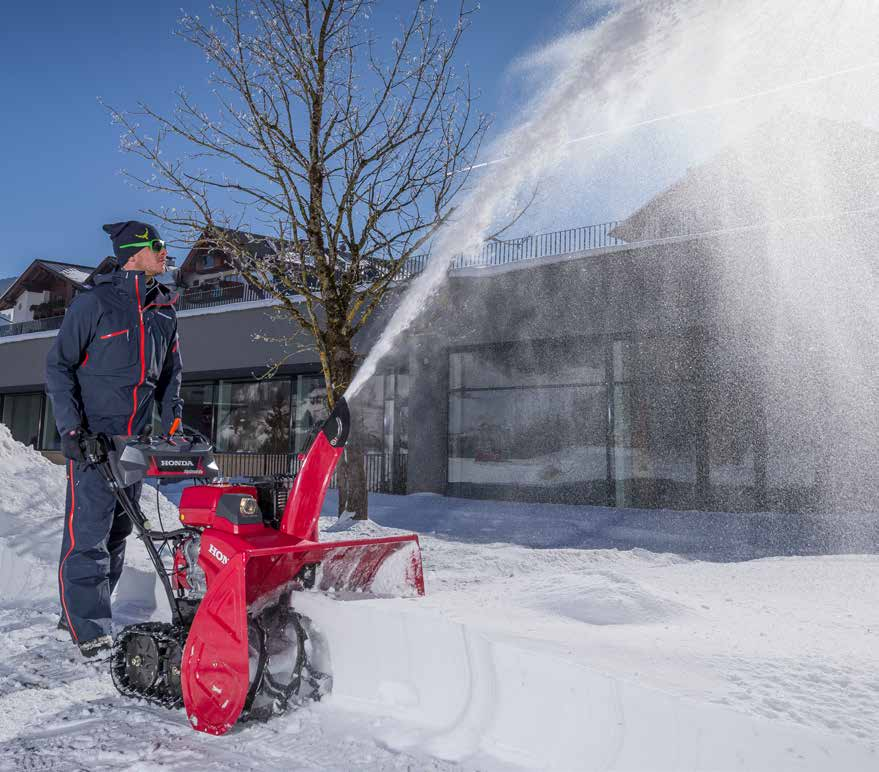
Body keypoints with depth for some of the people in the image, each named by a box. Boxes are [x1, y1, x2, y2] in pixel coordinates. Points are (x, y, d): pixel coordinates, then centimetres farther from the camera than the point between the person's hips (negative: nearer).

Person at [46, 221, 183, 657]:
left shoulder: (163, 311, 12)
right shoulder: (94, 302, -5)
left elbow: (170, 373, 21)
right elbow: (58, 365, -4)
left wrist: (173, 423, 10)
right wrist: (70, 426, -14)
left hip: (135, 441, 7)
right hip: (92, 439, -6)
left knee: (117, 535, 13)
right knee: (87, 536, -8)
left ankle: (79, 615, 27)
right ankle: (90, 633, -2)